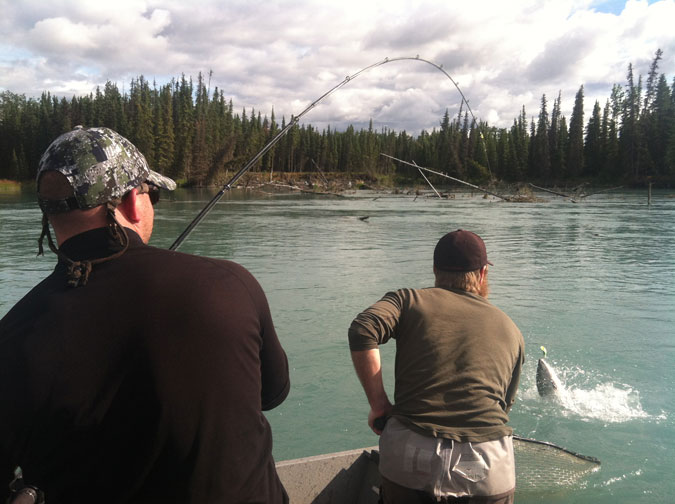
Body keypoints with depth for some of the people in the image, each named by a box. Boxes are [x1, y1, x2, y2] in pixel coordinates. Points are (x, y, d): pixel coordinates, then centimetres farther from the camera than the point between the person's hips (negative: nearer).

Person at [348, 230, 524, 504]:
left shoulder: (409, 299, 6)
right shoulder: (510, 330, 14)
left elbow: (362, 330, -11)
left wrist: (379, 406, -3)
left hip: (409, 459, -1)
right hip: (488, 467, 2)